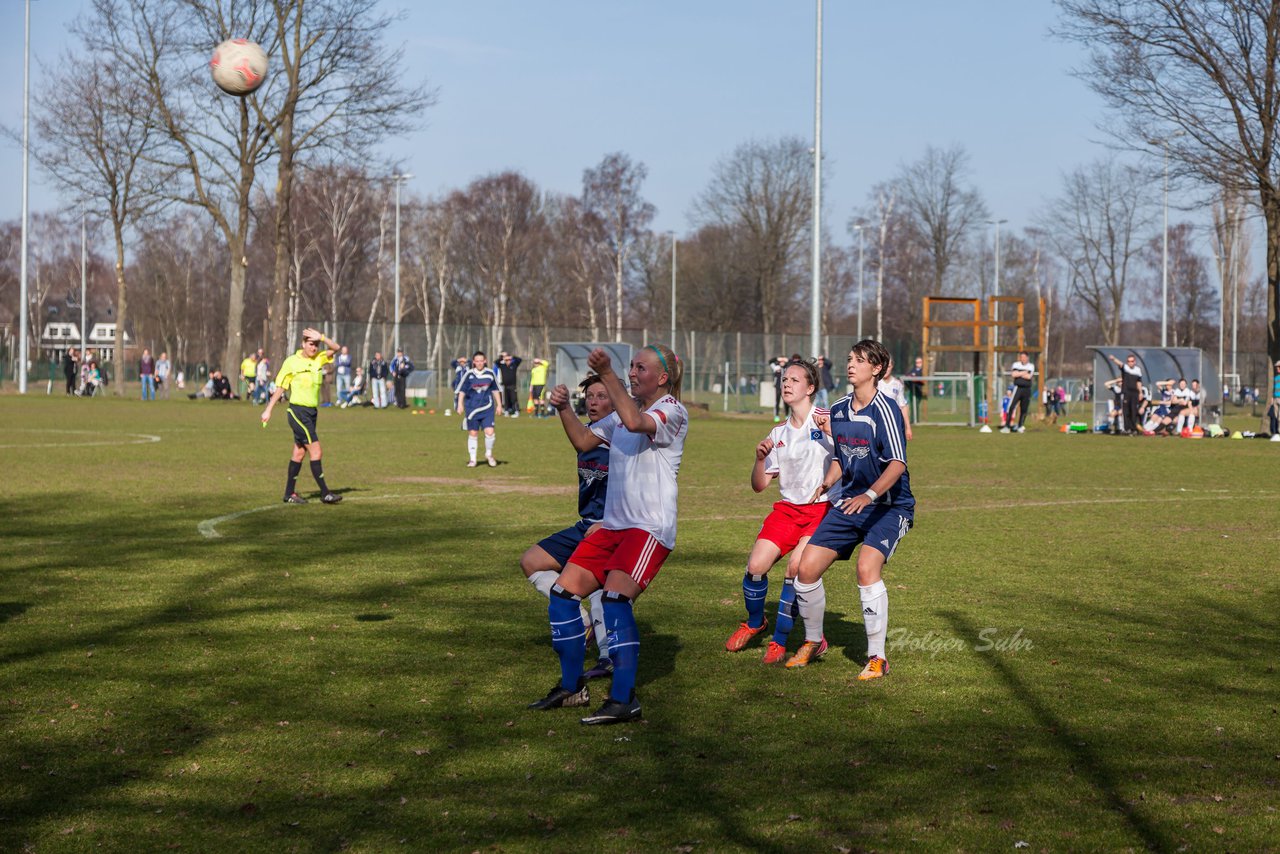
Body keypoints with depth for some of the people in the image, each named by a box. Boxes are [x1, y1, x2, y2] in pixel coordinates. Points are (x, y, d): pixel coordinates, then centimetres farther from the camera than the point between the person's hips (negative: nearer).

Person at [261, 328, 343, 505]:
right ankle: (324, 492, -9)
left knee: (299, 453, 10)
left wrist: (321, 337, -14)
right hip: (298, 411, -6)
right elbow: (280, 388, 0)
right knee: (315, 451, -11)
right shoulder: (291, 362, -5)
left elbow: (336, 348, -2)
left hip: (312, 411, 6)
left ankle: (289, 493, 16)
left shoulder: (319, 359, 9)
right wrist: (268, 409, 0)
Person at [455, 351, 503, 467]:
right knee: (473, 434, 5)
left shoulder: (490, 373, 1)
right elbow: (462, 390, 2)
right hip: (472, 408, -1)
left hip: (487, 408, 1)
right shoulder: (469, 374, -4)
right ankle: (473, 459, 15)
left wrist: (499, 404, 13)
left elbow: (495, 390, 12)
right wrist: (460, 404, -6)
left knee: (489, 432, -10)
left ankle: (489, 454, 14)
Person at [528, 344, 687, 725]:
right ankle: (571, 687, 16)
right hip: (613, 524, 9)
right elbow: (584, 440, 15)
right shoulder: (624, 412, 18)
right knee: (563, 593, 3)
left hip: (651, 528, -9)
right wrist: (564, 409, -1)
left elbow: (634, 422, -27)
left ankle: (624, 700, -21)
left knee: (615, 598, -25)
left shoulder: (673, 411, -7)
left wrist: (607, 375, -30)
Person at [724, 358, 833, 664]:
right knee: (756, 566, -9)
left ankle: (779, 641, -5)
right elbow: (759, 485, 13)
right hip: (787, 508, 5)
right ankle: (754, 622, 19)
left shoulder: (827, 421, -2)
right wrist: (760, 458, -6)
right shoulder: (778, 433, 12)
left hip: (821, 508, -5)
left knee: (796, 568, -20)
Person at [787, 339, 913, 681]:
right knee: (806, 567, 0)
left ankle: (877, 658, -16)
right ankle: (813, 642, 25)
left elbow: (897, 464, -25)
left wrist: (870, 495, -37)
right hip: (849, 503, 7)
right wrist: (826, 483, 6)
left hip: (889, 506, -7)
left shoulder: (884, 410, -16)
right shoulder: (837, 410, 6)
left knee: (867, 568, -28)